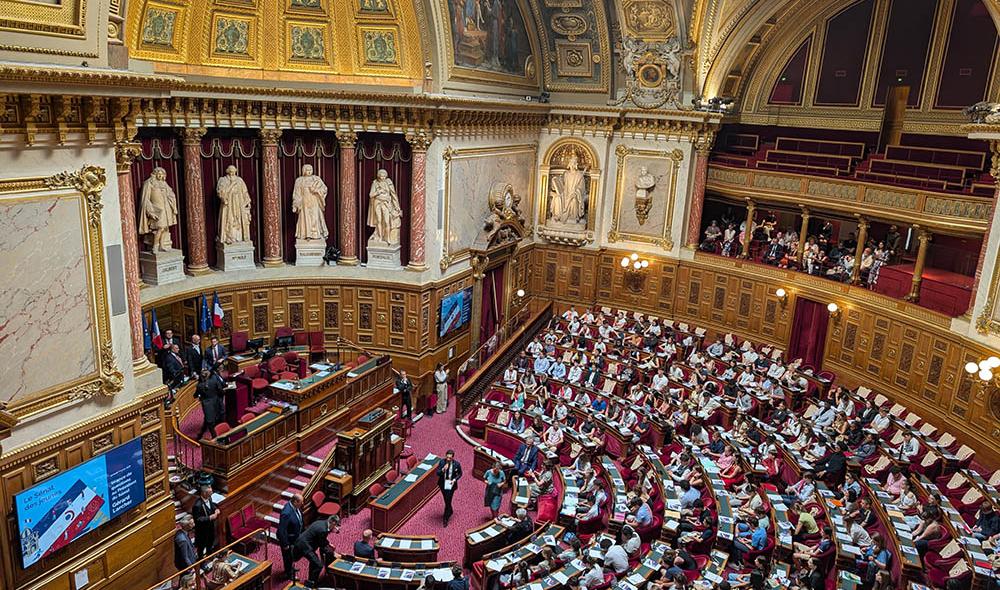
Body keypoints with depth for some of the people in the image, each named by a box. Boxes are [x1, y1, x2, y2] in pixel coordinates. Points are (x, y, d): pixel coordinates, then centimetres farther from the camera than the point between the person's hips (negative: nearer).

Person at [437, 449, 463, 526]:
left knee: (448, 501, -4)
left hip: (451, 485, -3)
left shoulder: (456, 464, -16)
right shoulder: (442, 462, -14)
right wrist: (443, 469, -33)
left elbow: (460, 474, 0)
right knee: (446, 500, 20)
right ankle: (450, 511, 48)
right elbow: (437, 473, -13)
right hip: (443, 484, 3)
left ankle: (446, 519, 9)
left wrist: (455, 480, -16)